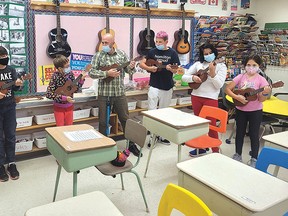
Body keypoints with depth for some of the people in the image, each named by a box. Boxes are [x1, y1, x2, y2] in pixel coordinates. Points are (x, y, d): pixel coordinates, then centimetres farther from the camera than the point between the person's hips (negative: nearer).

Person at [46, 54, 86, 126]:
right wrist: (64, 98, -27)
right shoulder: (55, 77, -19)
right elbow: (49, 94, -23)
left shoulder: (70, 74, -5)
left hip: (69, 106, 4)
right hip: (59, 107, -4)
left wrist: (81, 79, -9)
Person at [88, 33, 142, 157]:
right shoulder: (98, 56, -4)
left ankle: (131, 144, 25)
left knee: (125, 119, 10)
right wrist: (107, 73, -22)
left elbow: (128, 70, 9)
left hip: (120, 93, 2)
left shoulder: (121, 54, 4)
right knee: (103, 122, 6)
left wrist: (131, 67, -14)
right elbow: (91, 73, -11)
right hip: (104, 94, -2)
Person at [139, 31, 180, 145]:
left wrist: (170, 68, -26)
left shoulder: (172, 53, -2)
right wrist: (149, 68, -15)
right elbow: (141, 64, 4)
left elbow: (175, 70, -4)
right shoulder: (152, 52, 0)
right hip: (154, 86, 0)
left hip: (167, 87, 1)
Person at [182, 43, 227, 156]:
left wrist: (212, 73, -21)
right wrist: (193, 77, -13)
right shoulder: (198, 64, 8)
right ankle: (201, 147, 28)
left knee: (211, 125, -4)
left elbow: (219, 85, -10)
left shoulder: (221, 66, 0)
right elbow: (184, 77, 6)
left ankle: (215, 151, 8)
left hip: (211, 98, -4)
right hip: (196, 96, 4)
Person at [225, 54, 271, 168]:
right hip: (241, 109, 2)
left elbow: (261, 99, -12)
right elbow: (227, 89, -6)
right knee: (240, 132, 14)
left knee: (254, 134, 7)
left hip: (255, 111, -2)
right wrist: (237, 97, -19)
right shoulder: (241, 77, -4)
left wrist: (265, 93, -32)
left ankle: (254, 159, 22)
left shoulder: (261, 80, -9)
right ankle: (238, 154, 31)